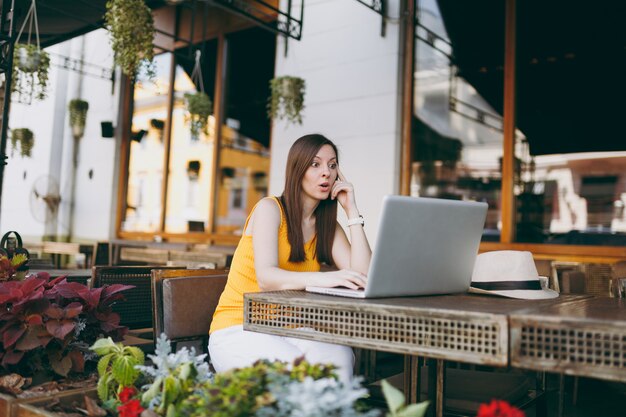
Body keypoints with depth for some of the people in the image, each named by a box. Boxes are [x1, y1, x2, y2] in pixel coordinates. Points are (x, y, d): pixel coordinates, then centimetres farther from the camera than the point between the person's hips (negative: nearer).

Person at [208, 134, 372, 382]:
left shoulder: (328, 227, 10)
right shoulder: (270, 208, -6)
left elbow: (362, 275, -7)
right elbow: (266, 277, -22)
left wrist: (352, 211, -3)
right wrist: (321, 279, -41)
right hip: (238, 329, -4)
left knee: (339, 356, -29)